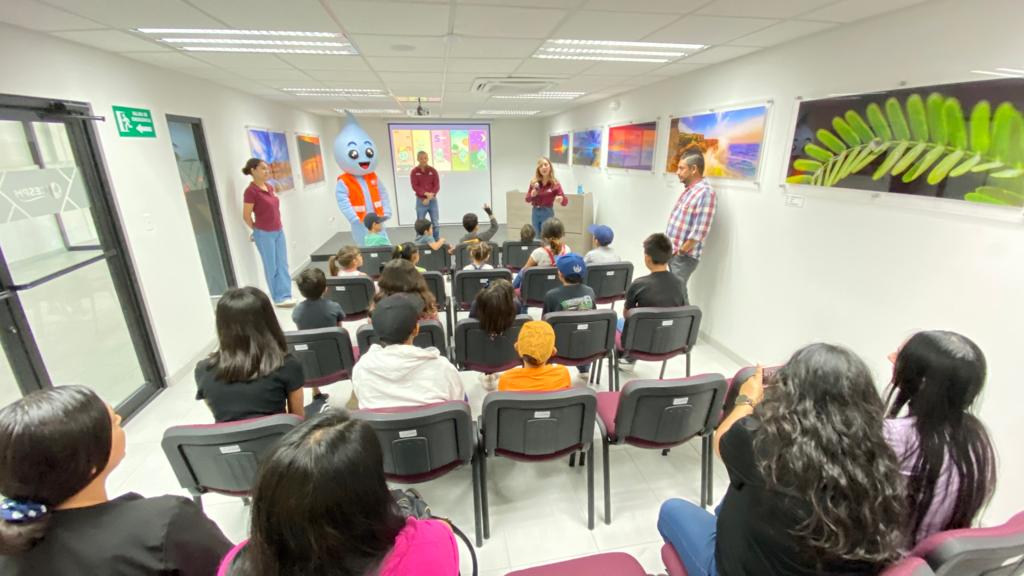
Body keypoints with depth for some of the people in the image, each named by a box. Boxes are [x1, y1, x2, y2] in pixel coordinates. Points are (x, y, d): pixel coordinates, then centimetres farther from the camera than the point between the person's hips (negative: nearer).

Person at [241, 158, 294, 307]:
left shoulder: (269, 187, 7)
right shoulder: (251, 191, -15)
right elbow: (246, 216, -11)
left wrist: (278, 227, 13)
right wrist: (257, 230, 3)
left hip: (278, 231, 7)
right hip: (264, 234, -7)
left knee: (283, 265, 11)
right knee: (272, 267, 5)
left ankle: (285, 295, 21)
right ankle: (279, 298, 16)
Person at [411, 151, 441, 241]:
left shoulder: (433, 171, 3)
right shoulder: (414, 172, -1)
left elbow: (437, 186, -1)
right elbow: (415, 187, -7)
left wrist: (430, 196, -13)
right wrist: (426, 194, -21)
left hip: (433, 200, 1)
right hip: (420, 201, -1)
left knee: (435, 223, 4)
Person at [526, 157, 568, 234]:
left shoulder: (555, 183, -9)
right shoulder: (534, 182, -1)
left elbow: (565, 202, -13)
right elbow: (527, 199, 6)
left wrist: (561, 199, -35)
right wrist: (532, 194, -15)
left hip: (547, 213, -4)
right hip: (535, 212, 4)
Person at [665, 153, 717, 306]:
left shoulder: (705, 193, -18)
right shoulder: (688, 189, 13)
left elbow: (699, 232, -22)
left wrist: (681, 252, -16)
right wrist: (670, 248, 13)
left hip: (684, 256, -9)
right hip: (673, 252, 9)